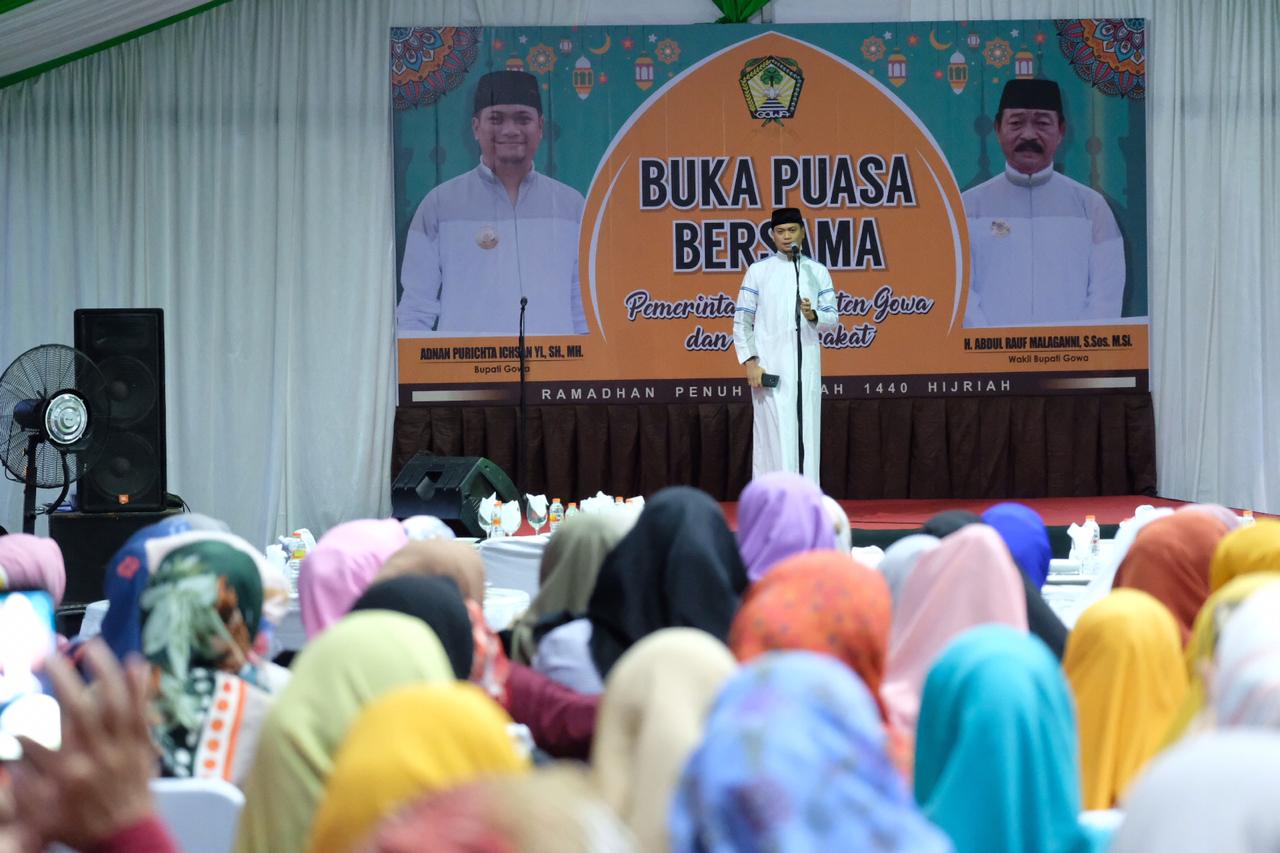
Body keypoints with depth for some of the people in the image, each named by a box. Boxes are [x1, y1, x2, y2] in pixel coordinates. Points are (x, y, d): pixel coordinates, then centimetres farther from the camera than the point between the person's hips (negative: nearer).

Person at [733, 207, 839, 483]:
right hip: (770, 365, -3)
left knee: (806, 433, 2)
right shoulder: (758, 271, 3)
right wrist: (750, 361, -8)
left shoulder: (817, 272, 10)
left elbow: (833, 318, 7)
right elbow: (742, 321, 2)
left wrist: (813, 315, -15)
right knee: (775, 434, -6)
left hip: (807, 364, 3)